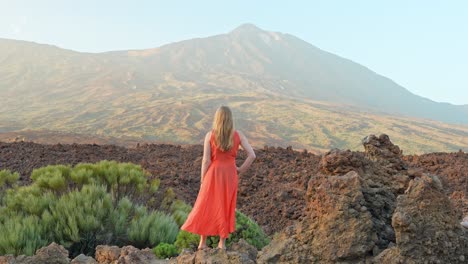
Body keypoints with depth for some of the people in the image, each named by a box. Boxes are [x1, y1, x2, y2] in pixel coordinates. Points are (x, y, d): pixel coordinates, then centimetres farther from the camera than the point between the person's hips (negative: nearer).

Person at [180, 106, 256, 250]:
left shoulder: (210, 135, -8)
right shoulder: (238, 135, -3)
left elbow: (206, 160, -9)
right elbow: (252, 155, -9)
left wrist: (202, 180, 1)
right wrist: (240, 170, 3)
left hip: (213, 174, -1)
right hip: (230, 175, 2)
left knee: (206, 207, 12)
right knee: (226, 208, 13)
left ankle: (203, 242, 16)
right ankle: (222, 243, 17)